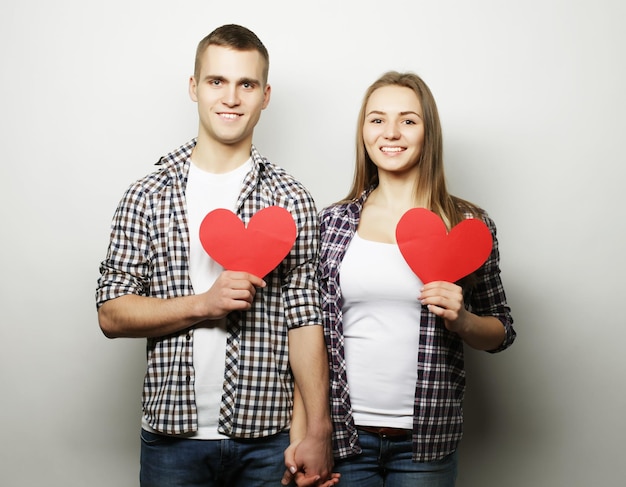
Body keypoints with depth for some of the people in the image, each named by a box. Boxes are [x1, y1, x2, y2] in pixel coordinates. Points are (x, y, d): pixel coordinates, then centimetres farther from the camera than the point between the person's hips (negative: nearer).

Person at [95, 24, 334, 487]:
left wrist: (319, 433, -5)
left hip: (267, 438, 0)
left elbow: (305, 322, -1)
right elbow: (111, 314, -1)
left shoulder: (291, 200, 1)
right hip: (171, 433, 0)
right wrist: (204, 304, -14)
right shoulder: (147, 196, 1)